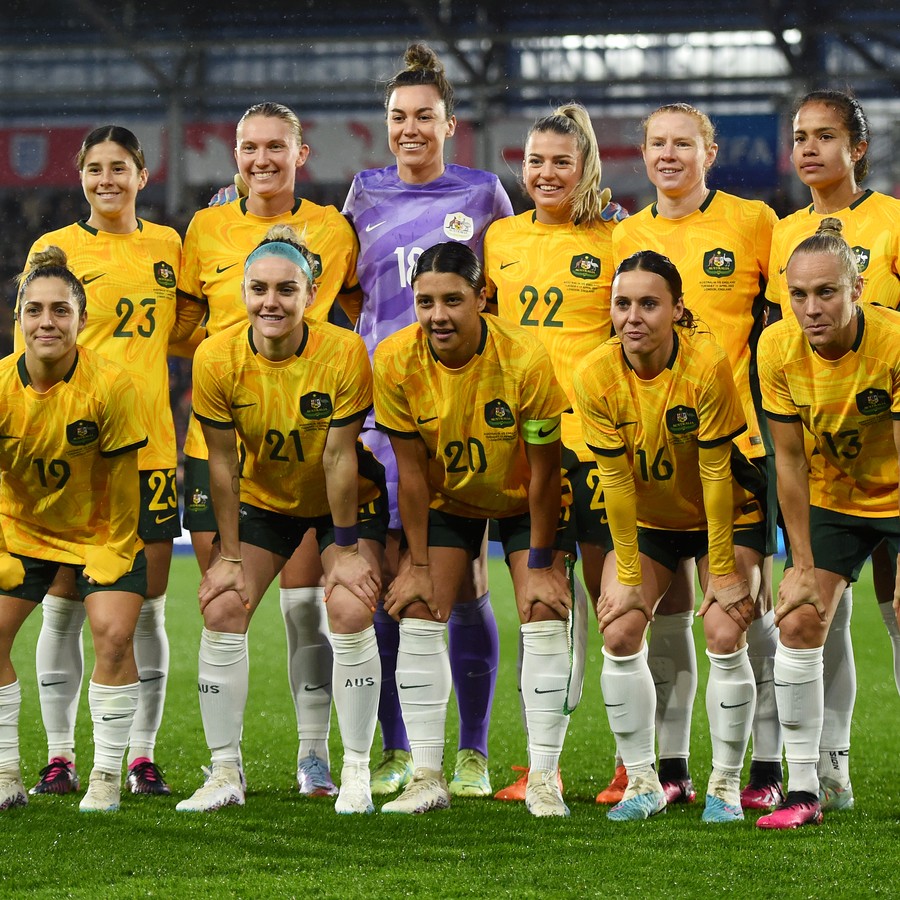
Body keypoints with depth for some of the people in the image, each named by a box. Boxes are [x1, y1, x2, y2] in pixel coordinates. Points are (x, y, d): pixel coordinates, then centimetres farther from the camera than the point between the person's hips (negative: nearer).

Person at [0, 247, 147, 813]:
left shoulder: (111, 385, -24)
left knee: (113, 634, -19)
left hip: (99, 533, -2)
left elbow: (122, 486, -14)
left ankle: (107, 776, -5)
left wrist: (112, 555, -11)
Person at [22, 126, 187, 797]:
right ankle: (61, 755, 8)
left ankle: (143, 755, 10)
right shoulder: (56, 248, 2)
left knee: (147, 608, 3)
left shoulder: (168, 246, 11)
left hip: (149, 445, 2)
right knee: (64, 605, -1)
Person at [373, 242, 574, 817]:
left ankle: (544, 780, -6)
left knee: (545, 620, -13)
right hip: (446, 499, 2)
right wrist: (417, 565, -11)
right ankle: (428, 778, -2)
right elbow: (412, 470, -14)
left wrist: (540, 564, -17)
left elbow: (544, 468, -21)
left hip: (524, 501, -2)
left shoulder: (525, 359, -31)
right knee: (418, 618, -8)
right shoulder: (396, 361, -24)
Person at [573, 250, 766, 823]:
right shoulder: (595, 376, -19)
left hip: (728, 515, -3)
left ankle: (726, 785, -2)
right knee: (620, 633, -11)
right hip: (646, 519, 3)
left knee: (724, 635, -17)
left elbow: (716, 474, -22)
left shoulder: (708, 365, -27)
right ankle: (642, 782, 3)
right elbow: (616, 480, -13)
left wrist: (723, 572, -19)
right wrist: (628, 575, -13)